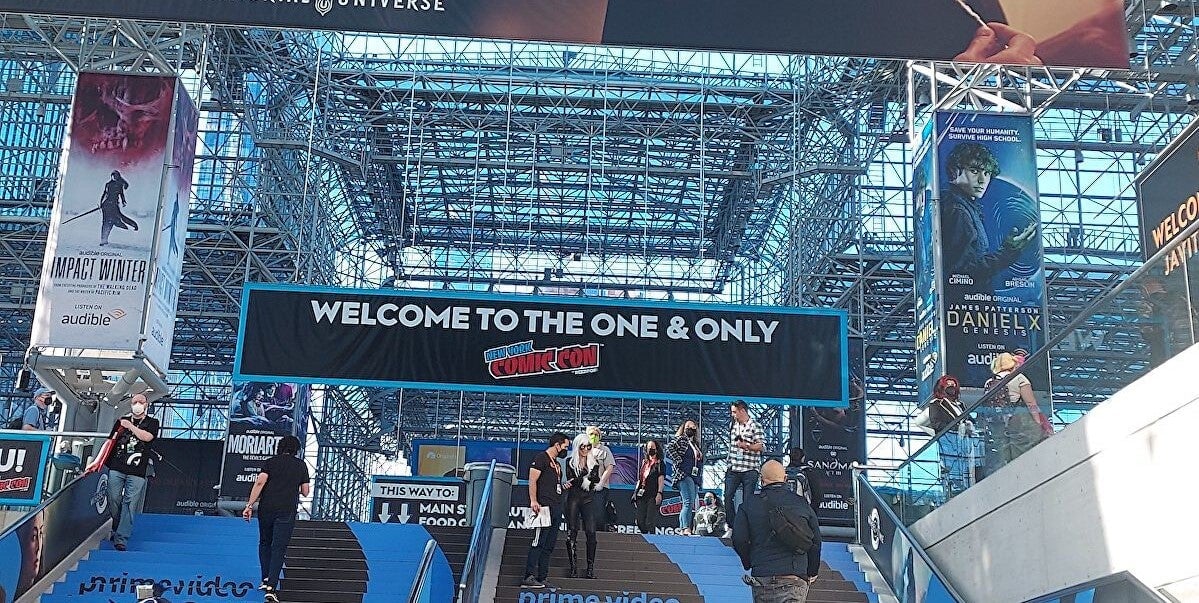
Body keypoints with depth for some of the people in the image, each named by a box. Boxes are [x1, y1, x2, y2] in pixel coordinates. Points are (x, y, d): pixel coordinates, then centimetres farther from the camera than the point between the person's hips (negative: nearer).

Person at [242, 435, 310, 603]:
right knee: (279, 548, -2)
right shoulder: (301, 465, 10)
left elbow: (260, 482, -7)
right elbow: (305, 492, 12)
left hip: (266, 509, 1)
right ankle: (271, 588, -13)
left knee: (264, 543, 21)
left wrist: (250, 505, -8)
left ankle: (266, 579, 17)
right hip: (287, 512, -1)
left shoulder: (271, 462, 8)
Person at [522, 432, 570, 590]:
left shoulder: (557, 463, 24)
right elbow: (532, 480, -13)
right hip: (544, 506, -10)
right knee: (538, 543, -13)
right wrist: (533, 501, -22)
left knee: (549, 546, 9)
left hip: (556, 509, 10)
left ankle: (541, 578, 11)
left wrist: (564, 485, 16)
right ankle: (529, 577, -14)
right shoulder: (541, 458, -4)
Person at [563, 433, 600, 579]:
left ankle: (590, 567, -6)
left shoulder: (594, 463, 11)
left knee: (591, 533, -10)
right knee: (571, 533, -4)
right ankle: (574, 568, 0)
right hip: (573, 500, -1)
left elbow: (594, 483, 0)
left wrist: (576, 481, -13)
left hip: (588, 501, 1)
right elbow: (570, 480, -7)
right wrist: (587, 477, -16)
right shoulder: (570, 462, 6)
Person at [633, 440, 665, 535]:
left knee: (650, 522, -10)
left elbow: (661, 479, -6)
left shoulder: (660, 464, 1)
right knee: (640, 521, 5)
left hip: (653, 495, -6)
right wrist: (635, 492, 14)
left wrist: (659, 493, -16)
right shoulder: (644, 462, 18)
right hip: (642, 494, 6)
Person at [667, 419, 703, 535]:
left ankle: (681, 529, 8)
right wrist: (679, 461, -16)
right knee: (689, 501, -22)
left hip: (695, 478, 8)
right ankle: (686, 529, -31)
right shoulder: (680, 439, 2)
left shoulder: (696, 445, 23)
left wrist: (700, 476, 20)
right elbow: (669, 448, -15)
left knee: (688, 504, 6)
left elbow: (700, 461, 33)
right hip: (684, 475, -8)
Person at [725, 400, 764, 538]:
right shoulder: (733, 425, 15)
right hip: (733, 469, 6)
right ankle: (732, 527, 7)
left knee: (747, 500, -3)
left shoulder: (754, 426, -5)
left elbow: (762, 446, -10)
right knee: (728, 497, -2)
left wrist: (747, 446, -23)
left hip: (749, 470, -6)